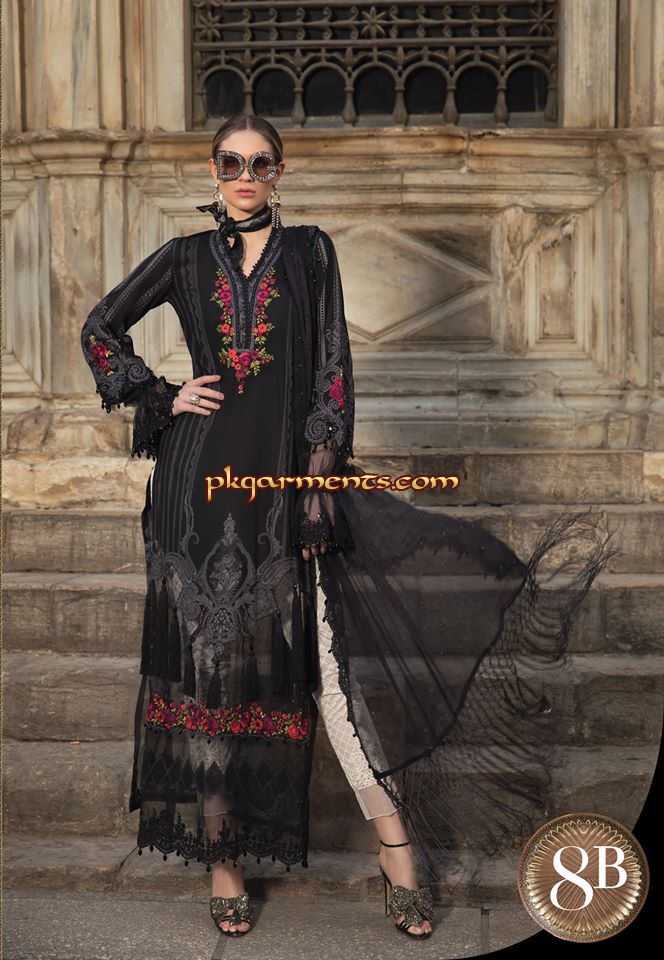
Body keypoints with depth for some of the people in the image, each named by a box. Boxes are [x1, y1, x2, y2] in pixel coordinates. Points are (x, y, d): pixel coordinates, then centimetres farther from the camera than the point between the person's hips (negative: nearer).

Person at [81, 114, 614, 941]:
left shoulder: (310, 250, 8)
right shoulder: (185, 258, 10)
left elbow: (332, 365, 1)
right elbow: (100, 330, 18)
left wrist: (321, 472, -8)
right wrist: (160, 398, 4)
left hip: (285, 476, -1)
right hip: (203, 478, 1)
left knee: (316, 652, -4)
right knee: (210, 659, 3)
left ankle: (397, 852, 2)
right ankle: (221, 856, 13)